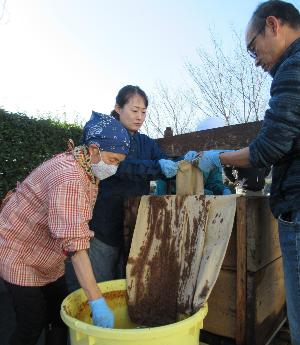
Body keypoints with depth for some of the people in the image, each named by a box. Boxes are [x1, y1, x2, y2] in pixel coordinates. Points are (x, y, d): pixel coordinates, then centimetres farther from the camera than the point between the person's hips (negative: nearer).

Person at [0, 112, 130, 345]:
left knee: (61, 317, 11)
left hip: (48, 259, 8)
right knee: (34, 324, 0)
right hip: (20, 256, -8)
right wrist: (97, 301, -39)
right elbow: (75, 244, -39)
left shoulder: (88, 169, -2)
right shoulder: (69, 179, -33)